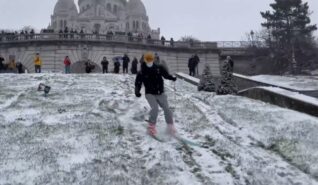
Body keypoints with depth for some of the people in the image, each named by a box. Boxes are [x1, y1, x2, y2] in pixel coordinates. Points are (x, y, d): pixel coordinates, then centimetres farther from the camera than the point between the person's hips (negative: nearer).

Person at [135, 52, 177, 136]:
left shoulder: (158, 68, -3)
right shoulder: (142, 73, -7)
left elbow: (165, 74, 6)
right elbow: (138, 84, -5)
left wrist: (172, 78, -13)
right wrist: (137, 92, -22)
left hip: (161, 93, 3)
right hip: (150, 94, -2)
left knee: (166, 109, -5)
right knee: (155, 108, -23)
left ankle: (170, 126, 14)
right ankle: (151, 126, -5)